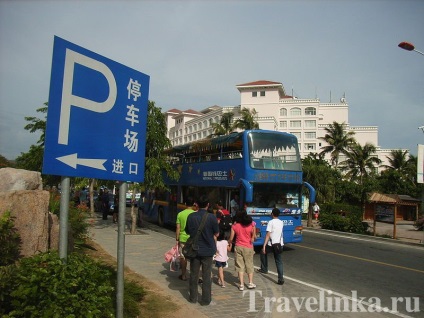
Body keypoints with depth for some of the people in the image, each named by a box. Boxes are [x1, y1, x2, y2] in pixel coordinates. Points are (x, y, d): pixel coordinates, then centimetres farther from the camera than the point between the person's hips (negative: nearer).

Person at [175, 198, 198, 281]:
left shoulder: (180, 214, -2)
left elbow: (178, 228, -2)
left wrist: (177, 239, 6)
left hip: (182, 238, 2)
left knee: (183, 257, 13)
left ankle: (183, 275, 21)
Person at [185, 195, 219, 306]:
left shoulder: (191, 217, -8)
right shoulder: (212, 217, -16)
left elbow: (188, 232, 5)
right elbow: (216, 234, -6)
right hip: (208, 250, -2)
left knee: (194, 275, 15)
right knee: (206, 276, 9)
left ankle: (193, 297, 26)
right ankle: (206, 299, 15)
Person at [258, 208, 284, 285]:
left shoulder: (271, 222, -11)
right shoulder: (281, 222, 8)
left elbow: (268, 234, -17)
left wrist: (264, 246, -19)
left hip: (271, 244, -5)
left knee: (263, 253, 22)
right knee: (279, 261, 6)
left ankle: (264, 269, 25)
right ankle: (281, 278, -1)